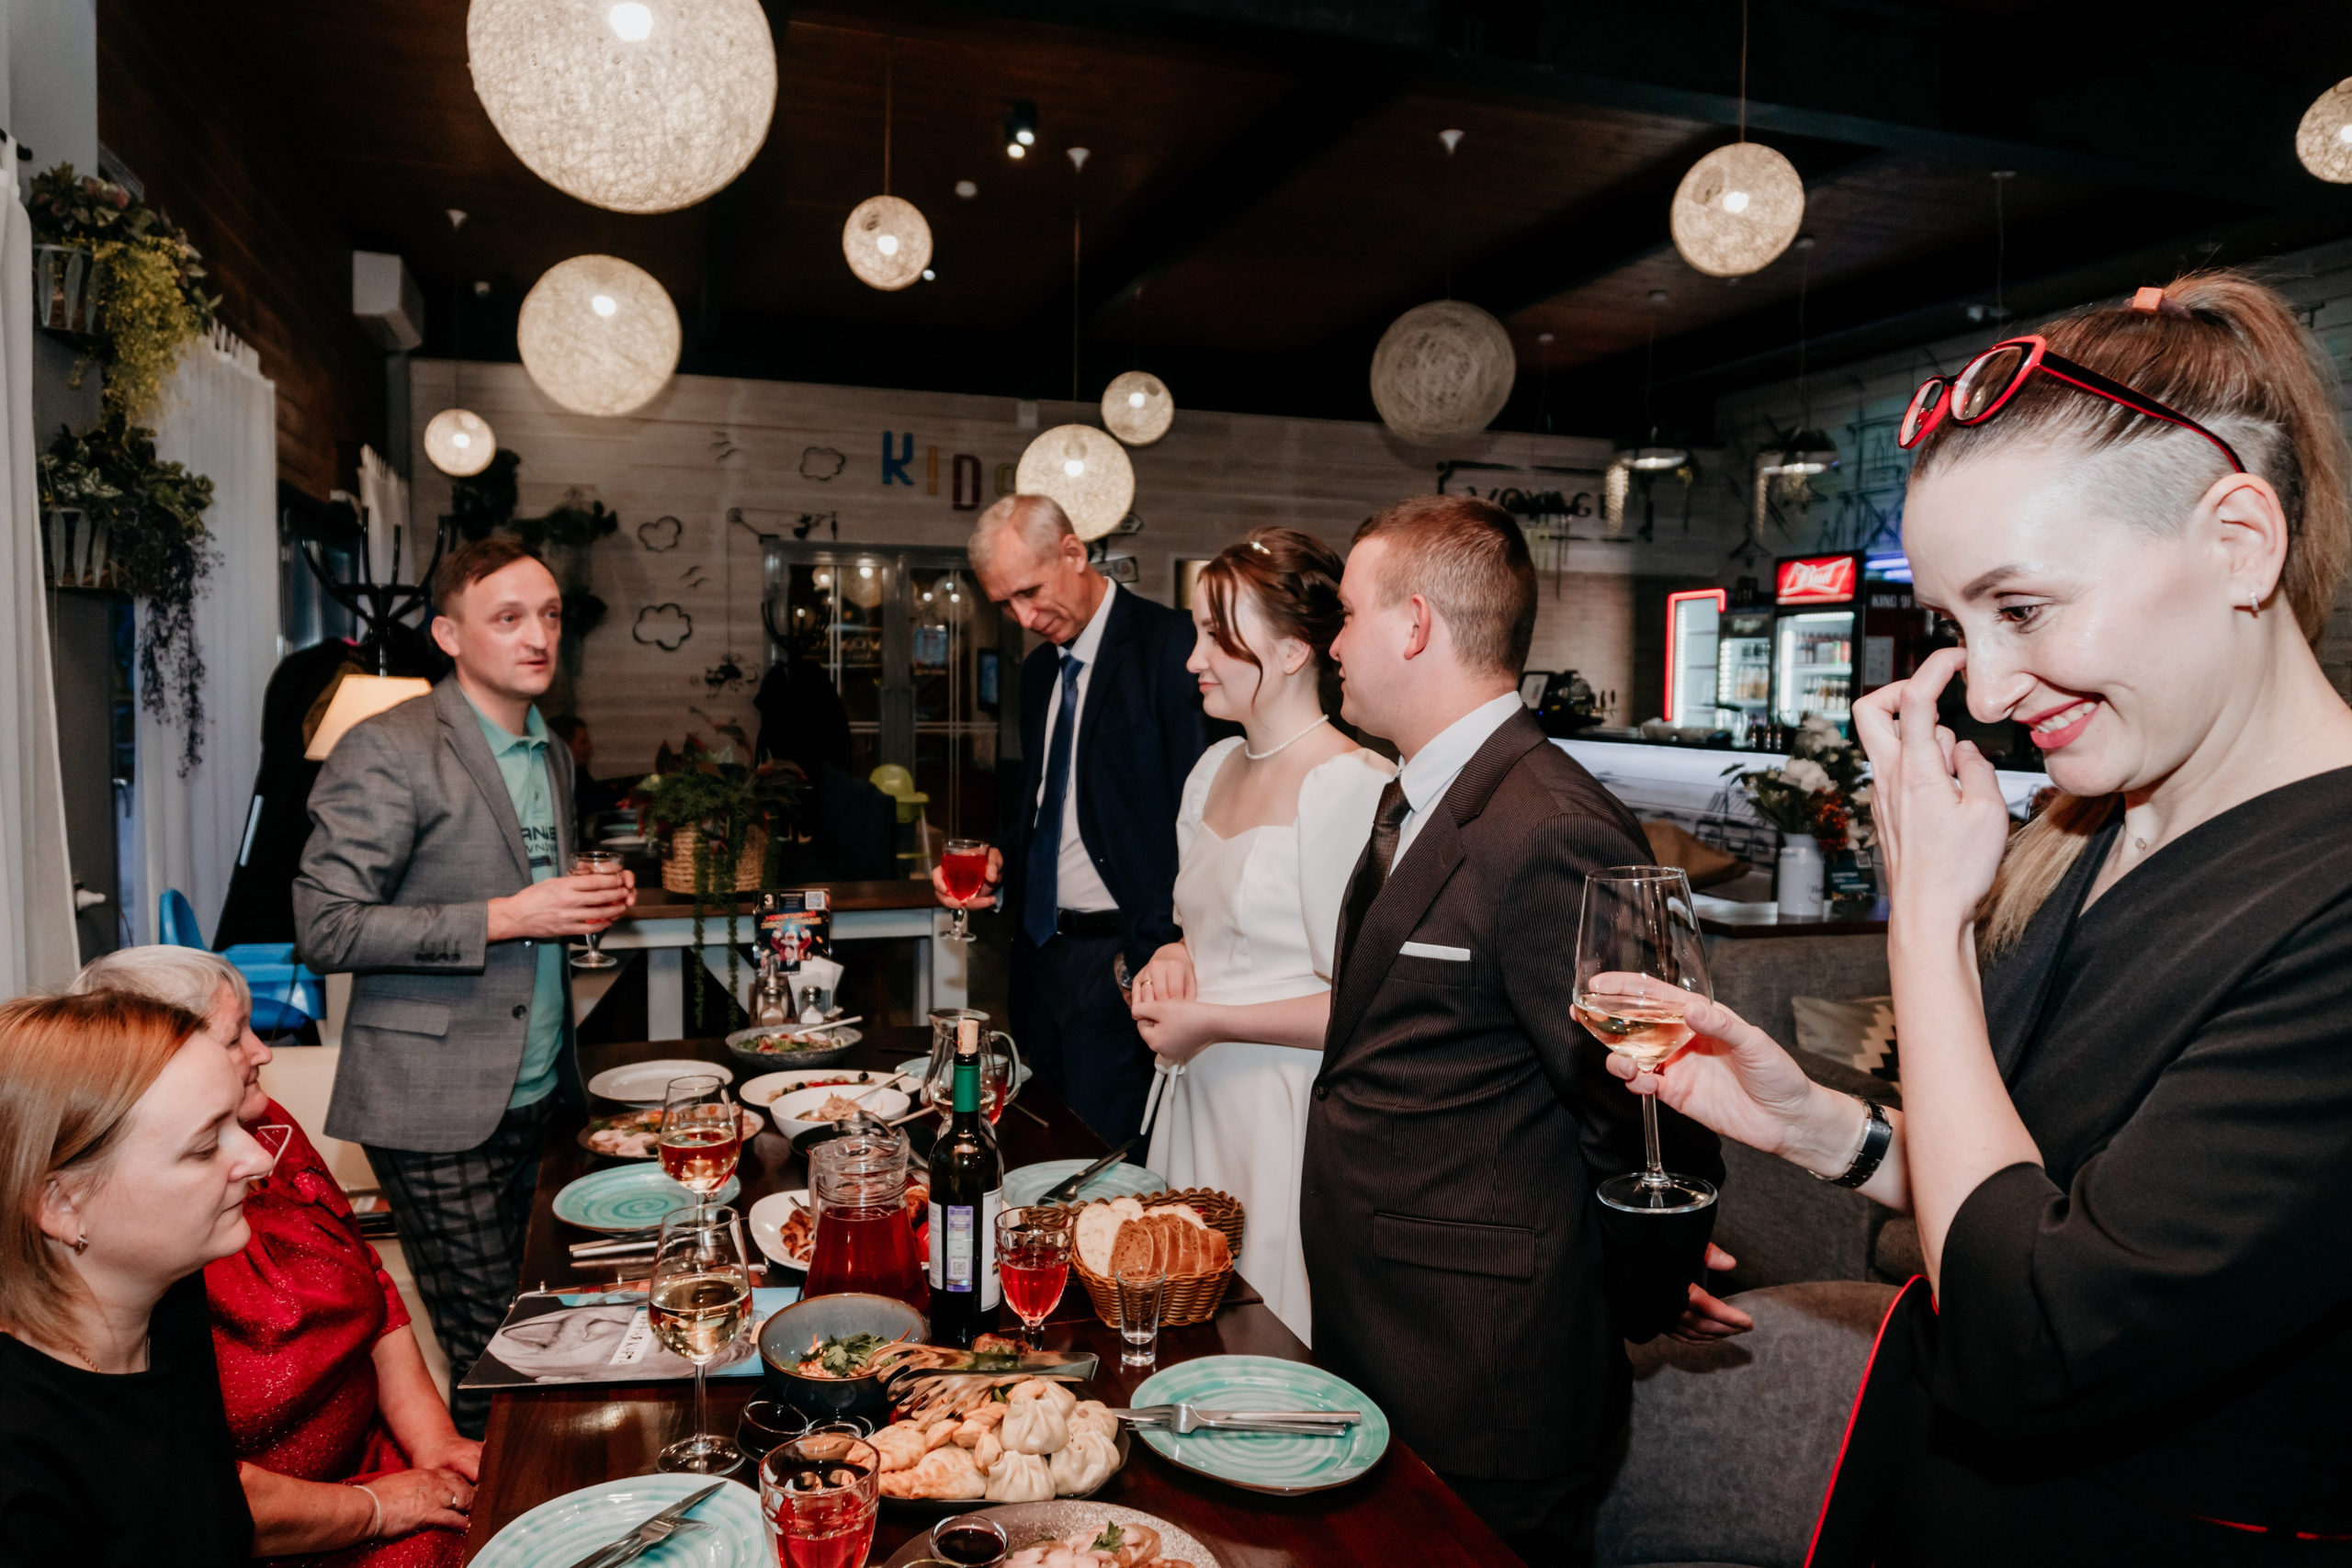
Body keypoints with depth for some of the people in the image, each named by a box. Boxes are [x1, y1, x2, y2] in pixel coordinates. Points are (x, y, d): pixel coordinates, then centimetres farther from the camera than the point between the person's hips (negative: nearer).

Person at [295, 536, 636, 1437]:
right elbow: (326, 930, -15)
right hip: (438, 1105, -7)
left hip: (537, 1092, 7)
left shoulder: (552, 755, 16)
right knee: (488, 1349, -1)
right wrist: (503, 918, -19)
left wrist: (591, 901, 5)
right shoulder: (387, 751, -10)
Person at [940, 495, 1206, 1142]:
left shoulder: (1172, 645, -12)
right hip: (1044, 954, 8)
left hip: (1124, 960, -8)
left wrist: (1156, 952, -20)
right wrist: (1000, 865, 4)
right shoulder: (1038, 668, 15)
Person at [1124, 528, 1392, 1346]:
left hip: (1284, 1119, -8)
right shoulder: (1215, 769, 10)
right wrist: (1172, 960, 3)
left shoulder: (1351, 785, -18)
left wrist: (1210, 1021, -14)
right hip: (1195, 1101, 8)